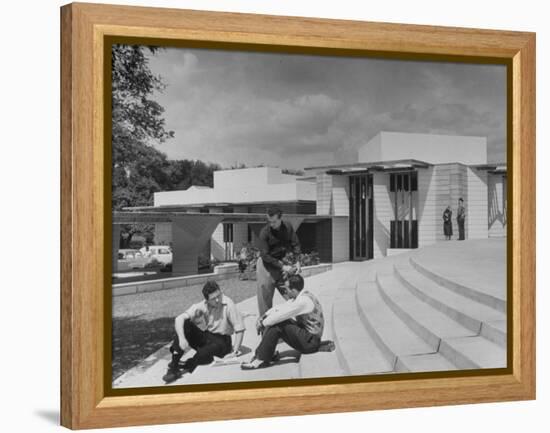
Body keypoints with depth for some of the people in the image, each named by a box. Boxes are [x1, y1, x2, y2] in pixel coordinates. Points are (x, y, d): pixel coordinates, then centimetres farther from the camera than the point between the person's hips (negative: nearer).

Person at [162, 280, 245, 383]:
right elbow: (179, 319, -20)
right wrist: (181, 338, -36)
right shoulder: (201, 306, -9)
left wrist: (235, 351, -16)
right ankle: (173, 365, -30)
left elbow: (239, 329, -13)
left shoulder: (228, 304, -16)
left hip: (221, 341, -3)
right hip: (203, 337, 3)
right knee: (184, 324, -23)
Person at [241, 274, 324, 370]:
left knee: (276, 324, -20)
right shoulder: (300, 296, 6)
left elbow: (280, 315, -24)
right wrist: (263, 316, -2)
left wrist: (263, 323, -11)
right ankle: (262, 353, 3)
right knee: (275, 321, 3)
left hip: (310, 343, -10)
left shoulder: (303, 301, -25)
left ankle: (262, 360, -13)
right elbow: (280, 308, 10)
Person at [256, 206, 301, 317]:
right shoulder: (264, 232, -21)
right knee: (265, 294, -4)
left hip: (282, 261, 4)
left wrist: (297, 261, -14)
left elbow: (295, 244, 0)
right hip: (267, 265, -4)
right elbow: (265, 255, -20)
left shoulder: (288, 227, -8)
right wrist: (282, 266, -24)